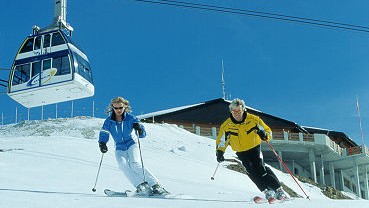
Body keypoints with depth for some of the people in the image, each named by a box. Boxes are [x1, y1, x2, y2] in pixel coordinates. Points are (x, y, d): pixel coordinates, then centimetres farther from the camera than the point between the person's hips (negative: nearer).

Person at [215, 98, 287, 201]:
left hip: (255, 149, -2)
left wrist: (264, 135, -27)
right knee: (252, 172, -17)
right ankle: (267, 191, -13)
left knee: (260, 168, -19)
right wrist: (220, 152, -13)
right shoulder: (226, 126, -9)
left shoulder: (253, 119, -12)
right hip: (241, 153, 2)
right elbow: (221, 141, 4)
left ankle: (279, 191, -13)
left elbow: (268, 131, -5)